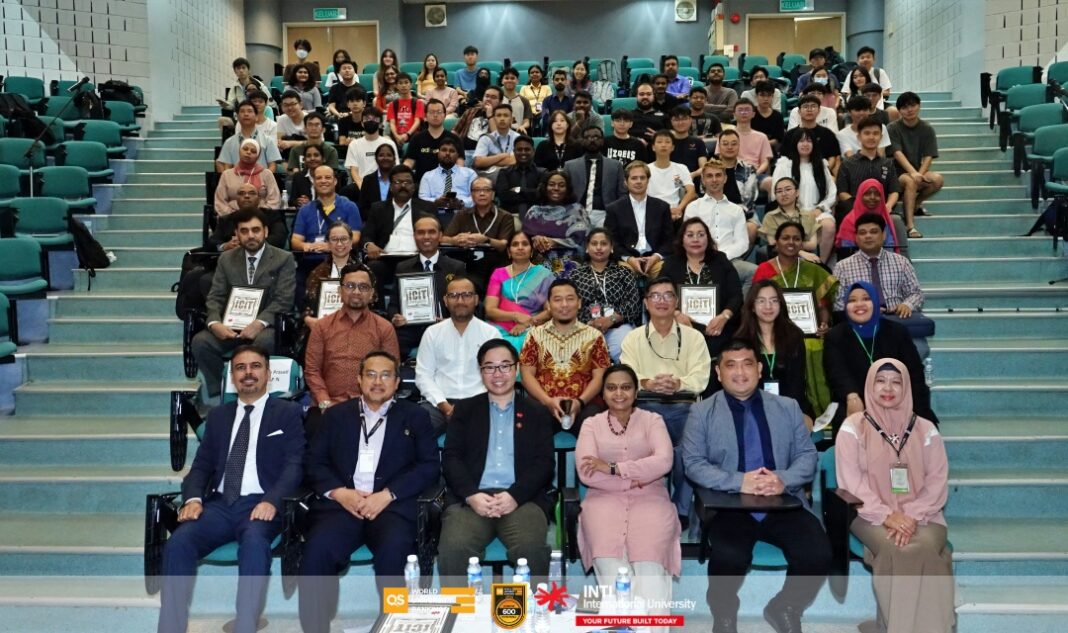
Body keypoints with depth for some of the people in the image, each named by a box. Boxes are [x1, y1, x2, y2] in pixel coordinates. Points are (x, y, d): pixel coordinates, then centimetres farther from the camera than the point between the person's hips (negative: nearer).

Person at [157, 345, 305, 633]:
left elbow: (294, 464, -3)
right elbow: (201, 464, 16)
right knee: (178, 543, -25)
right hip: (220, 504, 4)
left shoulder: (288, 412, 8)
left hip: (260, 504, -4)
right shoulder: (218, 415, 22)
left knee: (254, 543, -37)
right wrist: (193, 498, -6)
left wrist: (272, 501, -21)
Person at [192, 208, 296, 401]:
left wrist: (259, 323, -25)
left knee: (263, 341, -37)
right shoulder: (226, 259, 12)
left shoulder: (283, 259, 1)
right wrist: (215, 323, -17)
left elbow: (283, 300, -8)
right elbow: (215, 297, 6)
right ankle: (220, 391, -9)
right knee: (200, 341, -23)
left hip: (266, 326, -3)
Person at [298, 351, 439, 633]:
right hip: (341, 502, 2)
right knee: (316, 550, -28)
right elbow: (314, 462, 12)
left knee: (394, 550, -33)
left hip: (393, 505, -1)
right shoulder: (336, 415, 19)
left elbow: (429, 466, 4)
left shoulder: (415, 416, 14)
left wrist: (387, 495, -10)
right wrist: (339, 492, -8)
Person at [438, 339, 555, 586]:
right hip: (471, 498, 1)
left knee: (532, 548, -31)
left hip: (522, 499, 0)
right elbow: (451, 457, 9)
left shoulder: (536, 413, 19)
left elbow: (544, 462, 8)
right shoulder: (464, 409, 20)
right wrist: (471, 495, -10)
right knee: (453, 548, -30)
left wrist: (515, 496, -11)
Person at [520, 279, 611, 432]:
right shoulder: (535, 334, 15)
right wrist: (548, 401, -9)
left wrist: (580, 401, -11)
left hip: (583, 405, 0)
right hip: (542, 404, 0)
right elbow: (527, 374, 8)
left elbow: (599, 377, 8)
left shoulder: (594, 336, 15)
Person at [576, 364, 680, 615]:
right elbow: (586, 473, -1)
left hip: (649, 498, 0)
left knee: (649, 563, -29)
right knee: (608, 562, -30)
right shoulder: (591, 424, 13)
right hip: (605, 498, 0)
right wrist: (630, 481, -7)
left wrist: (614, 468, -10)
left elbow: (664, 461, -7)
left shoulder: (652, 420, 12)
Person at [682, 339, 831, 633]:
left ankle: (784, 608, 10)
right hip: (728, 505, -2)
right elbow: (694, 464, -3)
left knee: (818, 555, -22)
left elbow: (808, 456, 8)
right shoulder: (702, 412, 7)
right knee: (729, 557, -31)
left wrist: (784, 479, -14)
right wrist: (738, 482, -18)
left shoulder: (788, 407, 14)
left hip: (784, 503, 3)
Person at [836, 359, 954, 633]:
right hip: (872, 514, -2)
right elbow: (851, 482, -5)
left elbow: (937, 482, 2)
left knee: (924, 550, -31)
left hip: (921, 514, 2)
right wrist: (887, 516, -17)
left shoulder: (926, 429, 9)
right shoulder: (853, 427, 2)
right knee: (894, 551, -32)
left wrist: (912, 516, -15)